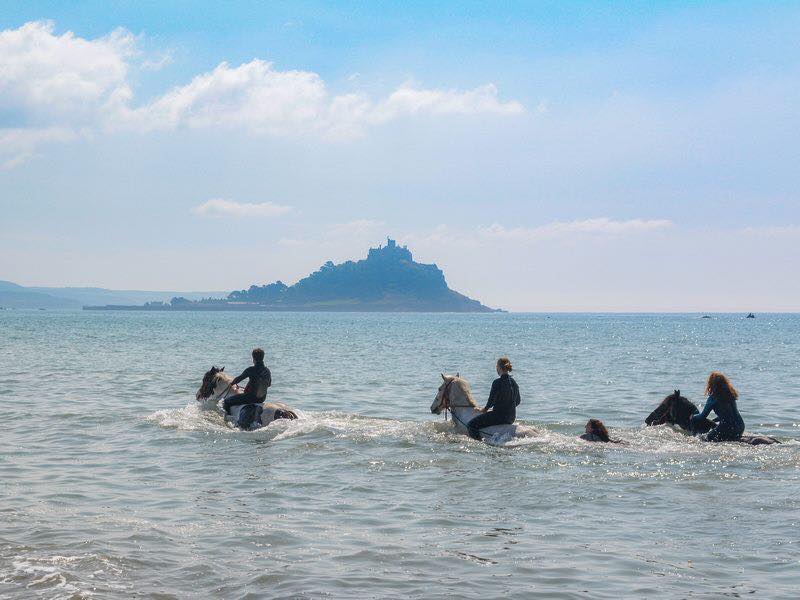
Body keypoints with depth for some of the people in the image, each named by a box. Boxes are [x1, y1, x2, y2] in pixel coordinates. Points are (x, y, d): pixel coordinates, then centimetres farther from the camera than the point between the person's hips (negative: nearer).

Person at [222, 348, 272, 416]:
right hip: (262, 398, 7)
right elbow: (269, 384, 15)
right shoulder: (267, 371, 0)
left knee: (227, 402, 4)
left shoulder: (251, 370, -17)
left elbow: (239, 378, -7)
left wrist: (232, 383, 14)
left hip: (251, 397, -7)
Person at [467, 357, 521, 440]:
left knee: (471, 426, -8)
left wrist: (486, 409, 6)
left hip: (499, 416, -8)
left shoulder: (497, 382, -17)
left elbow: (491, 400, -13)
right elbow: (517, 402, 15)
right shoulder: (514, 383, 7)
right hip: (511, 417, 8)